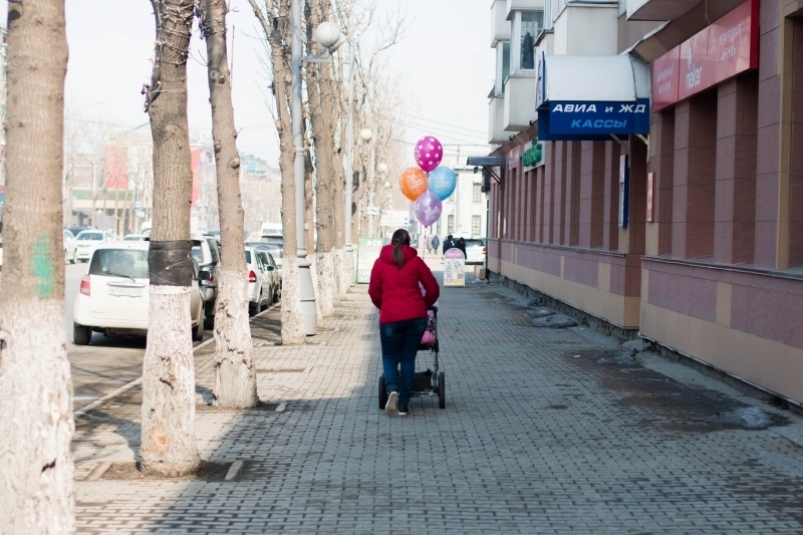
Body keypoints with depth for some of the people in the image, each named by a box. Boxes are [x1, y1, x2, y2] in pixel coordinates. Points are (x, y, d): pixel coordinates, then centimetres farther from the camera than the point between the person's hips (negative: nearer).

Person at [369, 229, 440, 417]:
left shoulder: (380, 262, 8)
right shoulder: (416, 261, 7)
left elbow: (373, 291, 9)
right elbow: (433, 289, 8)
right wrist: (424, 306, 24)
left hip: (390, 317, -1)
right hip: (416, 316, 1)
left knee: (390, 357, 11)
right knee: (408, 358, 9)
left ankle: (392, 389, -17)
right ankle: (403, 404, 7)